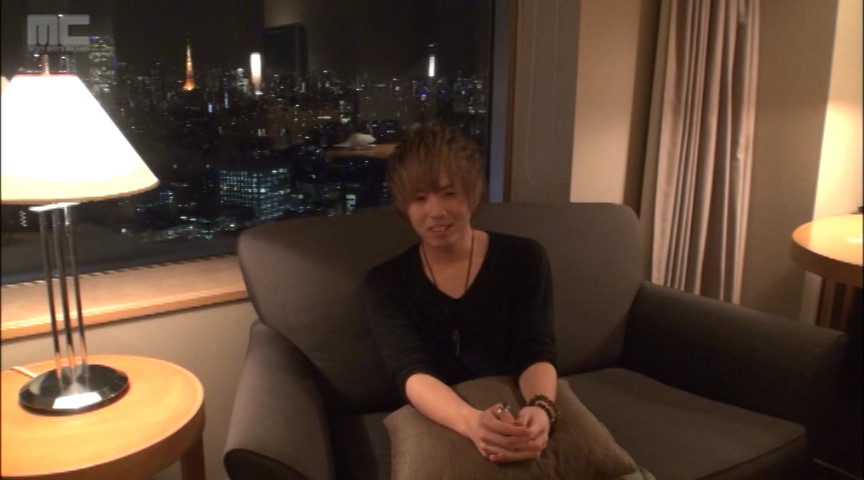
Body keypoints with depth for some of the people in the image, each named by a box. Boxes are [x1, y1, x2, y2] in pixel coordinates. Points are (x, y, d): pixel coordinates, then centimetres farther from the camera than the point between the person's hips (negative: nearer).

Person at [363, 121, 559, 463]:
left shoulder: (524, 259, 0)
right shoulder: (386, 282, -2)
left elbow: (535, 353, -8)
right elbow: (411, 372, -15)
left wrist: (540, 409, -31)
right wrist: (473, 422, -35)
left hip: (517, 416, 1)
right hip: (437, 426, 0)